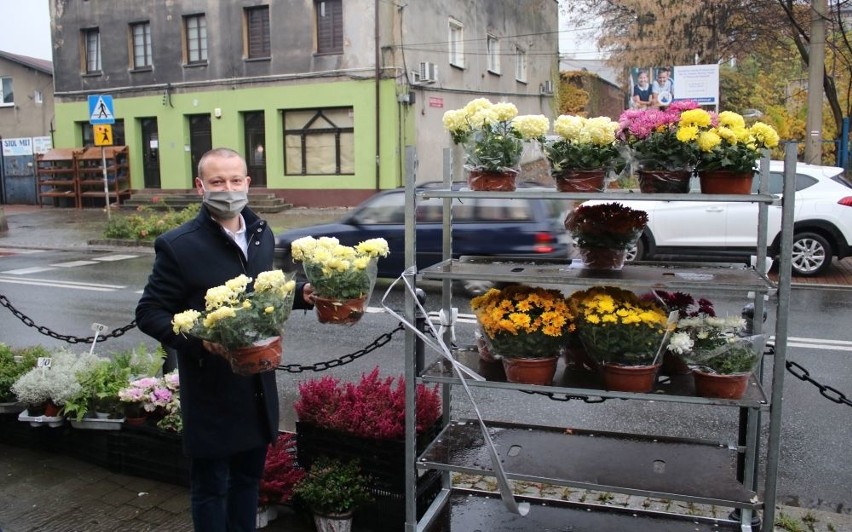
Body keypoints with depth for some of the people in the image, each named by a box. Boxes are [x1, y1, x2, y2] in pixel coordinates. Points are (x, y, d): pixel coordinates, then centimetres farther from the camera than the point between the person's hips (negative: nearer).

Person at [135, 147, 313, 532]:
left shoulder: (261, 233, 4)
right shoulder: (178, 245, -14)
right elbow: (149, 313, -12)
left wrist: (300, 295, -1)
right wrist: (198, 339, -27)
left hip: (258, 383, 6)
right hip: (211, 388, -5)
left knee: (249, 476, 22)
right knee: (210, 486, 12)